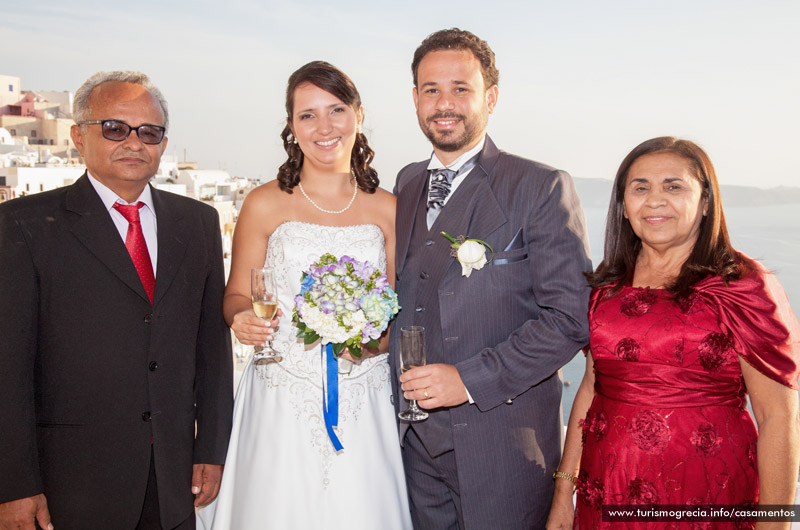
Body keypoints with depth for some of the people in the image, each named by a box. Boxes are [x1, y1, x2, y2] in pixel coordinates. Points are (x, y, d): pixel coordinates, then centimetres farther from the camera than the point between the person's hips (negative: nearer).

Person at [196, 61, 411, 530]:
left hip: (363, 403, 1)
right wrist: (244, 319, -16)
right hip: (282, 402, -1)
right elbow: (236, 297, 5)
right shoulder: (265, 204, 0)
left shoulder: (387, 209, 4)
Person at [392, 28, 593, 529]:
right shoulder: (405, 185, 9)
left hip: (504, 443, -5)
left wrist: (470, 380, -18)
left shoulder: (542, 188, -9)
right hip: (415, 436, 5)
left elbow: (571, 317, -14)